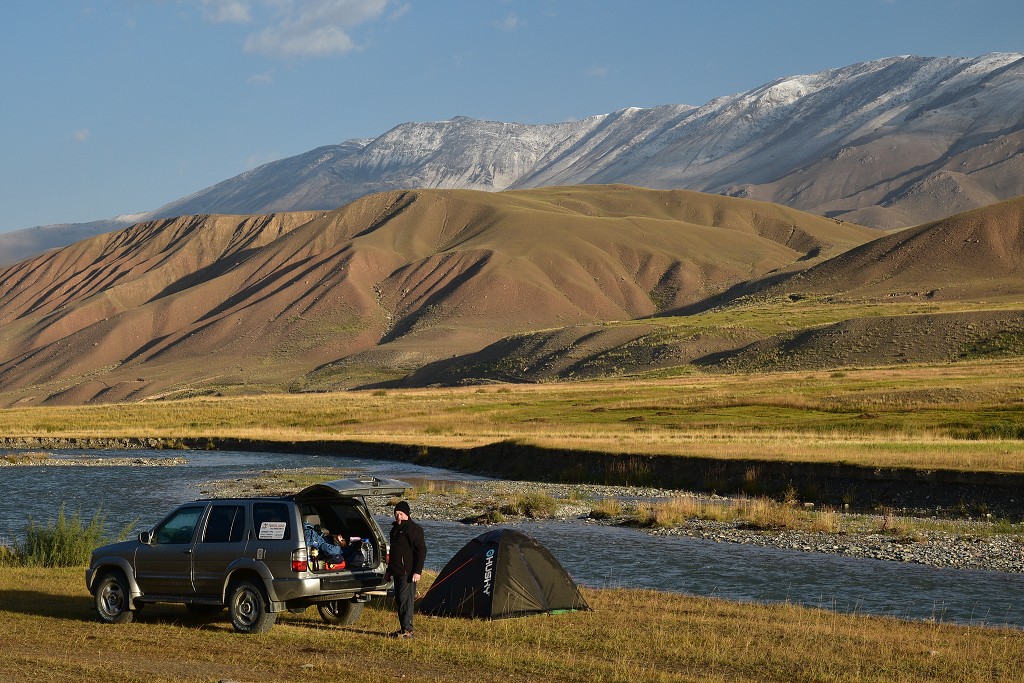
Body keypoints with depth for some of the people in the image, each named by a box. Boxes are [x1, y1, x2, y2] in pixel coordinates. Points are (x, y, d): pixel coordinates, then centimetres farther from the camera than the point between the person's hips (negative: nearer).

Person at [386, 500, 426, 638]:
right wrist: (389, 570, 27)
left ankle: (407, 630, -9)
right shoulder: (395, 529, 17)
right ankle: (403, 628, 19)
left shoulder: (414, 529, -10)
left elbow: (421, 550, -14)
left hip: (408, 572, -9)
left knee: (406, 599, -10)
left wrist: (417, 571, -19)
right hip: (398, 571, 9)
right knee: (399, 599, 11)